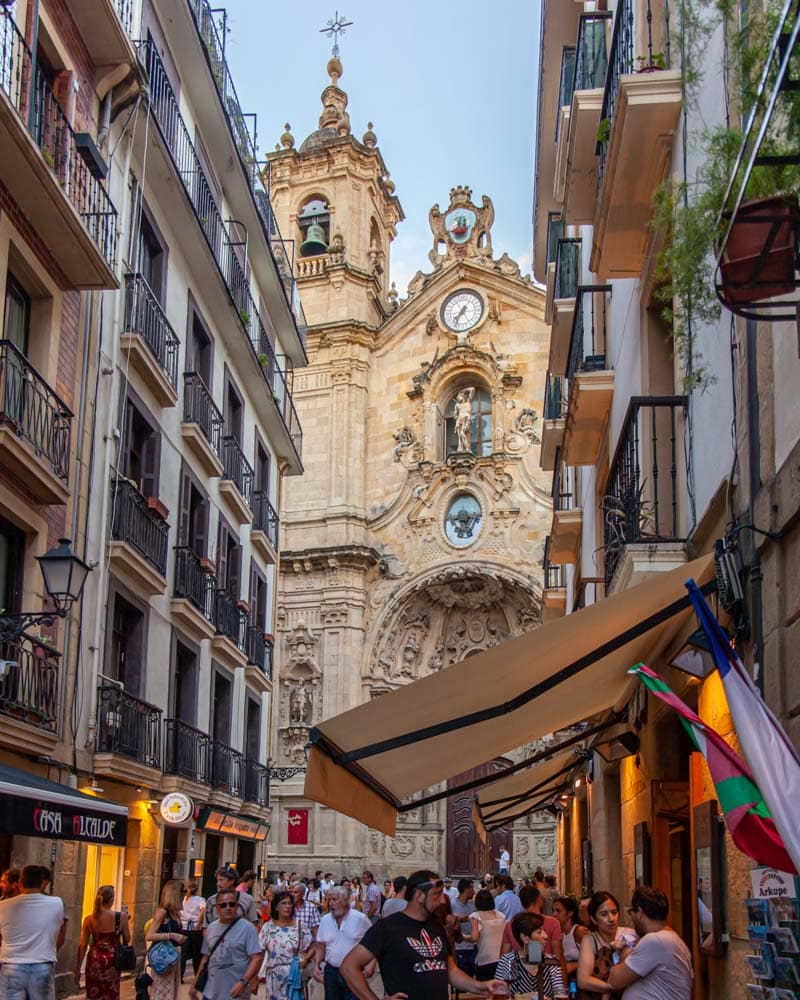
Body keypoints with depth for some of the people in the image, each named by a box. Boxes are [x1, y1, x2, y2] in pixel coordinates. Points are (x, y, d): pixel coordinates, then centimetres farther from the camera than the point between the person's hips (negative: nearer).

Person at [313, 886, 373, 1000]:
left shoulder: (360, 919, -7)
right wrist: (316, 966, -1)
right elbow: (321, 947, 11)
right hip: (331, 972, 4)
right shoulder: (325, 920, 4)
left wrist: (372, 964, -12)